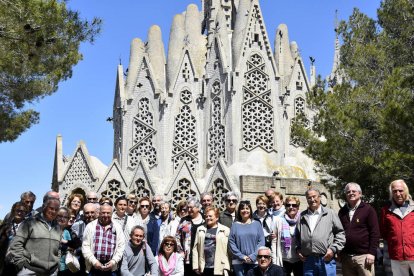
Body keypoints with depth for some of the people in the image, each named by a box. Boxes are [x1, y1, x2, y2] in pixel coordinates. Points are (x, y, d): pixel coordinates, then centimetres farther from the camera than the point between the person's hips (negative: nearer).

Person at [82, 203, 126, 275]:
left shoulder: (117, 228, 8)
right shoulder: (90, 226, 4)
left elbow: (121, 247, 5)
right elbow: (85, 246, -1)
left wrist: (113, 261, -8)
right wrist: (94, 261, -11)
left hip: (111, 268, 1)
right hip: (93, 267, -1)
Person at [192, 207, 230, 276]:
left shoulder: (225, 230, 0)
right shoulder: (200, 229, 10)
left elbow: (228, 249, -5)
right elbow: (195, 248, 7)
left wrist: (226, 267, -11)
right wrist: (195, 265, 1)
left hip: (218, 267, -3)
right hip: (204, 267, 3)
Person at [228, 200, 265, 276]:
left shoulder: (257, 224, 8)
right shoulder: (235, 225, 7)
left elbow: (261, 241, 2)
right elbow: (231, 242, 1)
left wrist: (253, 256, -8)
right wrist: (241, 256, -9)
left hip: (254, 260, 0)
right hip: (238, 261, 0)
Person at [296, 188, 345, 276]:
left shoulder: (330, 213, 5)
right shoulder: (302, 216, 14)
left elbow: (340, 232, 4)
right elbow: (297, 236, 22)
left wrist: (333, 249, -5)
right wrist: (298, 249, 10)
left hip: (326, 259, -3)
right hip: (308, 261, 3)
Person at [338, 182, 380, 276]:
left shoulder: (368, 209, 1)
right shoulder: (342, 211, 14)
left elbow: (375, 233, -4)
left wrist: (372, 253, -11)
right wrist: (339, 252, 9)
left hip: (363, 256, -4)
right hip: (345, 256, 4)